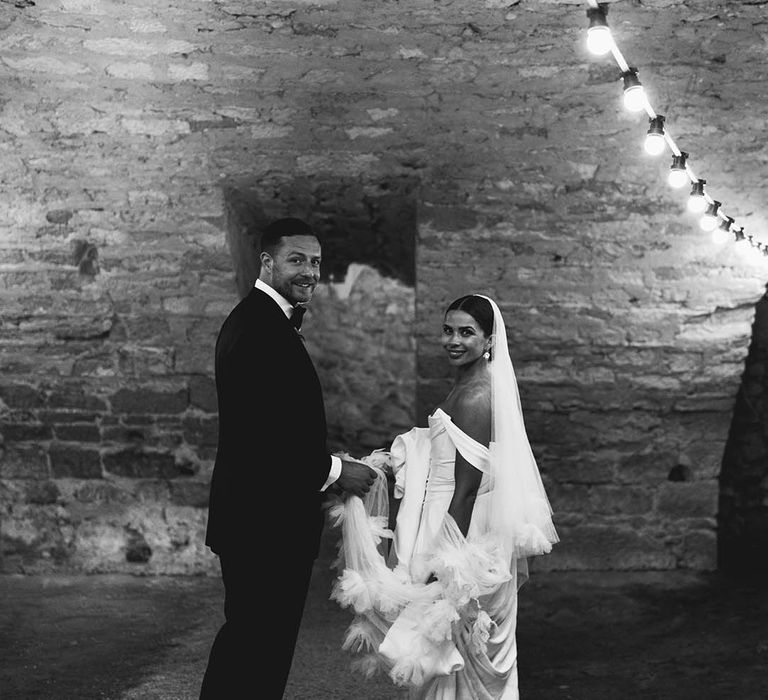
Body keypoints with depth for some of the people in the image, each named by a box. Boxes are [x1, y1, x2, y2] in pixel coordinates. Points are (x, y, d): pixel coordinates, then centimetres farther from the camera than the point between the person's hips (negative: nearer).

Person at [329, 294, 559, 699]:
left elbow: (466, 491, -21)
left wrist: (447, 570, -20)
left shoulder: (475, 398, -19)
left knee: (456, 665, 3)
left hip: (461, 538, -9)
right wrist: (399, 464, 6)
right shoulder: (466, 388, 10)